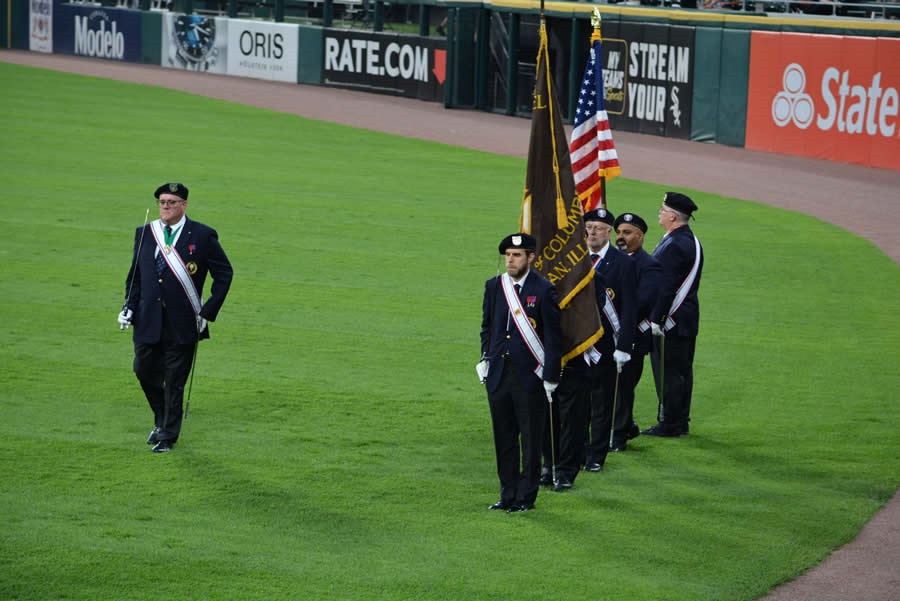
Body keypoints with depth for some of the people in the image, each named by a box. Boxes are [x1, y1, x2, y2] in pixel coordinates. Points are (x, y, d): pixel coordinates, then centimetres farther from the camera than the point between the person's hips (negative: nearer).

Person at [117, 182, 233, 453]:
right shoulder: (145, 234, 7)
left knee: (174, 381, 2)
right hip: (148, 321, 4)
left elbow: (224, 273, 1)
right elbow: (135, 274, 16)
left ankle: (168, 436, 14)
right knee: (144, 370, 7)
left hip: (182, 324, -4)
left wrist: (208, 312, -5)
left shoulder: (202, 236, -4)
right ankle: (161, 420, 33)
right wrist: (129, 307, 2)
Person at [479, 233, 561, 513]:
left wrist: (550, 377, -9)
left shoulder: (543, 290, -8)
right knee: (503, 438, 11)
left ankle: (526, 497, 13)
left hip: (530, 377, -5)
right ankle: (508, 494, 21)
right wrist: (486, 358, 8)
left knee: (530, 439, 4)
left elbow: (553, 336, -6)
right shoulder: (494, 286, 6)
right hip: (498, 374, 5)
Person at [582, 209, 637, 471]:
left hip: (606, 344, -3)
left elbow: (629, 308, -6)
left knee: (603, 402, 4)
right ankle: (578, 451, 17)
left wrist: (623, 347, -12)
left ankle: (597, 456, 13)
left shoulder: (623, 262, -5)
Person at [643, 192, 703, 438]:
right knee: (682, 371, 14)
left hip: (671, 321, -10)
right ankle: (681, 422, 20)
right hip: (688, 319, 10)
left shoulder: (673, 246, -20)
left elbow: (665, 287, -22)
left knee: (668, 373, -4)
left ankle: (670, 424, 0)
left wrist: (656, 320, -19)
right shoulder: (692, 241, 12)